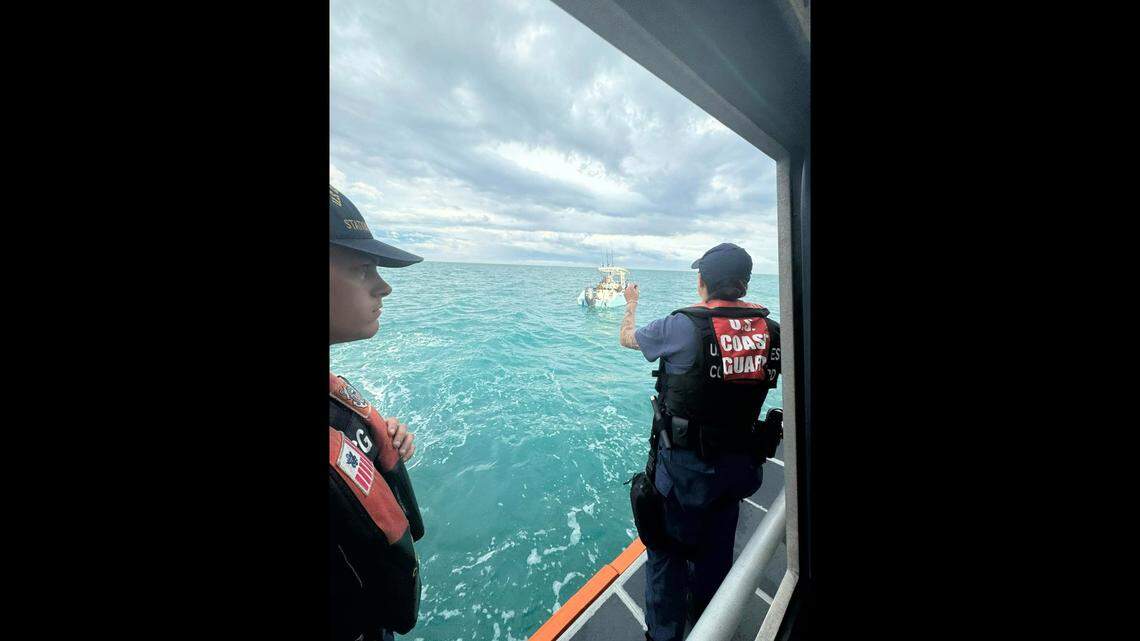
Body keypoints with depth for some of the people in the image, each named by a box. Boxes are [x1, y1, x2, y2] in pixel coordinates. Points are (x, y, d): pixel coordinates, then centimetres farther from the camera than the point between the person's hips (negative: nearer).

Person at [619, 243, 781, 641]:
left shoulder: (682, 327, -21)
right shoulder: (769, 329, -9)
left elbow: (626, 338, -3)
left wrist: (631, 304, 16)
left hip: (684, 466, -5)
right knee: (715, 551, 28)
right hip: (739, 463, 6)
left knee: (668, 552, 17)